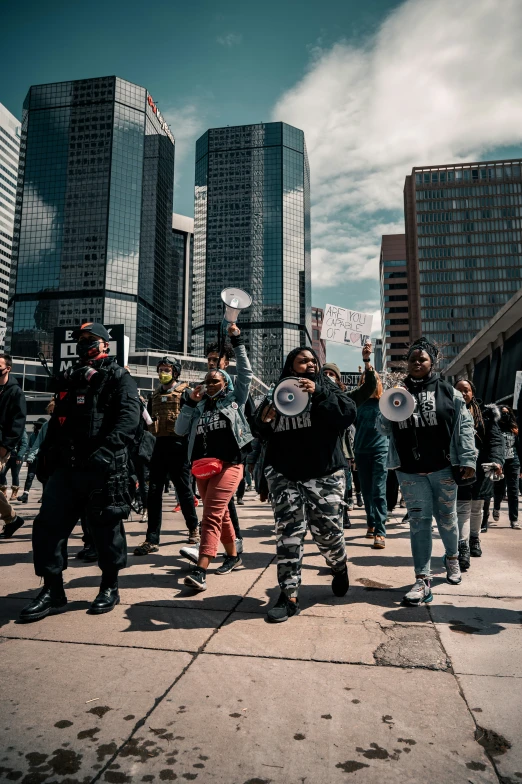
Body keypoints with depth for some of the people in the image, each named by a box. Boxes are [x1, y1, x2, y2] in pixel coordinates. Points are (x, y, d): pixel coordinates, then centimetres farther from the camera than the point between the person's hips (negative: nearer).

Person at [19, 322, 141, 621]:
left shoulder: (119, 378, 0)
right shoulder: (68, 379, 19)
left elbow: (129, 418, -15)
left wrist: (106, 451, -27)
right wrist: (46, 455, 18)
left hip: (104, 467, -6)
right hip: (66, 465, 6)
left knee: (106, 526, 4)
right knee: (49, 525, 3)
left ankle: (110, 586, 21)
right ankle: (53, 590, 16)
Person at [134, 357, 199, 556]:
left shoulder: (185, 392, -1)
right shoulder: (155, 394, 17)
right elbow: (149, 420, 23)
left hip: (178, 445, -5)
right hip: (160, 445, 5)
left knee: (183, 489, 7)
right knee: (154, 491, 0)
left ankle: (193, 527, 30)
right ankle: (152, 539, 4)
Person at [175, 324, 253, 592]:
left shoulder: (234, 399, 7)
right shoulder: (200, 407, 15)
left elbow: (246, 372, -1)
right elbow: (180, 430, 7)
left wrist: (237, 340, -2)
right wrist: (191, 401, 1)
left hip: (229, 465, -5)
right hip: (202, 467, 5)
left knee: (212, 516, -15)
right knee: (220, 515, 16)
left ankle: (200, 572, -21)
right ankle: (233, 556, 32)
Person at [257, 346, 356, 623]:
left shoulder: (326, 387, 5)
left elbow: (349, 412, -12)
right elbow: (265, 435, 19)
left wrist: (318, 394, -22)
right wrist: (265, 422, -4)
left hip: (324, 474, -1)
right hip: (283, 475, 2)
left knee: (328, 530, 5)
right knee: (288, 534, -1)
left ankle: (340, 568, 37)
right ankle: (289, 596, 8)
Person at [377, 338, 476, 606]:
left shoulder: (447, 391, 1)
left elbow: (464, 426, -1)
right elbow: (383, 429, 7)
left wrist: (467, 459, -8)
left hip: (443, 468, -1)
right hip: (410, 471, 1)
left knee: (446, 518, 14)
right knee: (419, 521, 2)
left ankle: (452, 557, 42)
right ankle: (423, 579, 5)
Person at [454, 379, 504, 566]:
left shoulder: (485, 413, 3)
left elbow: (496, 439, -4)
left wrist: (496, 460, -20)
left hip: (481, 468, 3)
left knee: (477, 508, 18)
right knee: (463, 509, -9)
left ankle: (474, 540, 39)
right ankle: (463, 550, -12)